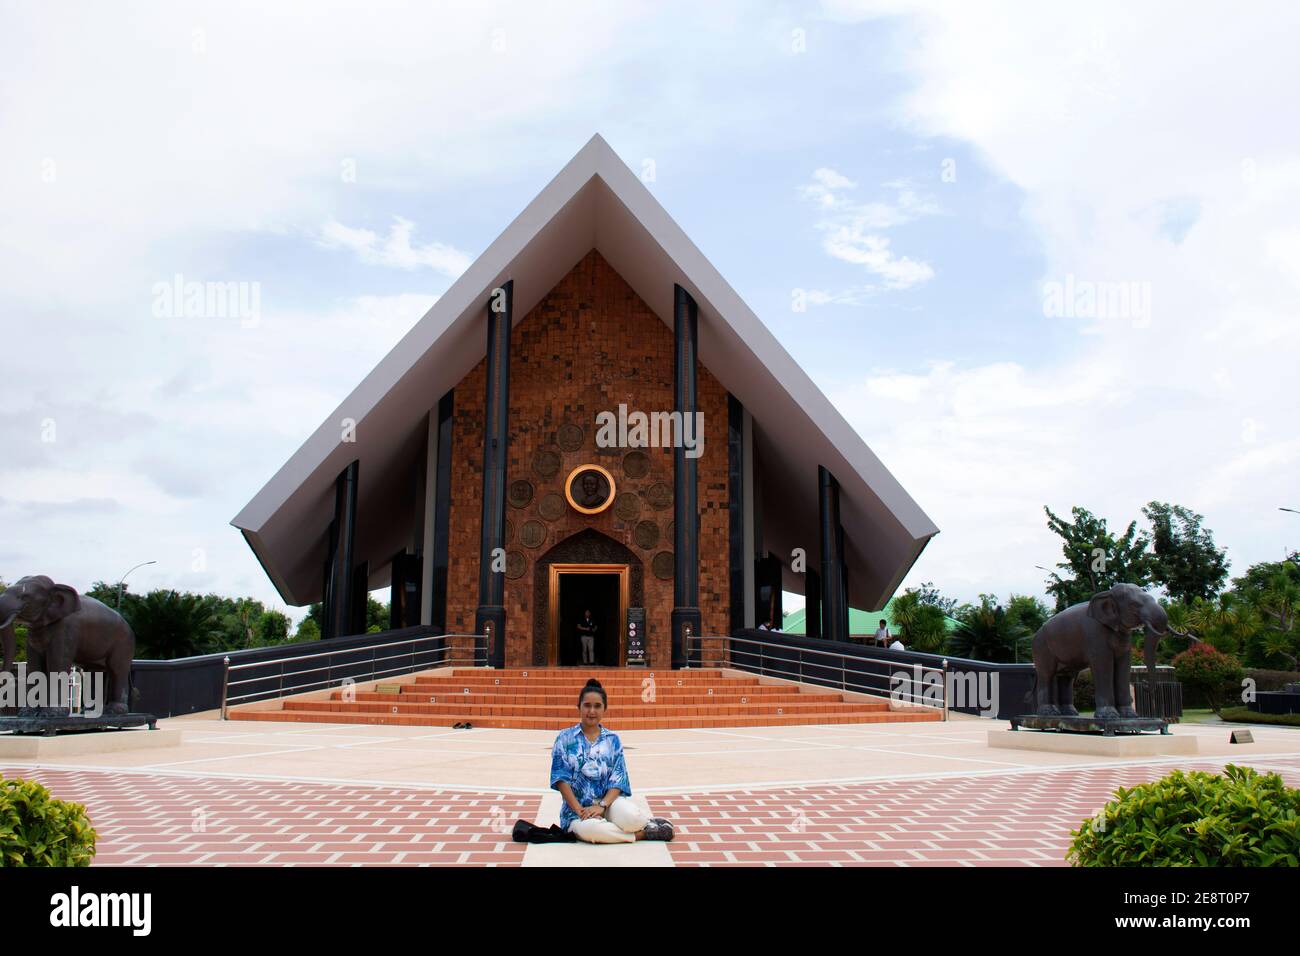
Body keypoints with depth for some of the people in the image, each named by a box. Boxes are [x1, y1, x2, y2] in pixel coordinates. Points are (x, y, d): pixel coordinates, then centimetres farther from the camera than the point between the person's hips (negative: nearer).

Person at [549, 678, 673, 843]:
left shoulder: (613, 740, 6)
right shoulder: (565, 738, 2)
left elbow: (618, 780, -1)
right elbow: (561, 779, -5)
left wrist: (601, 806, -17)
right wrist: (579, 810, -16)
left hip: (608, 802, 1)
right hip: (578, 808, 0)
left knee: (631, 816, -35)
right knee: (589, 828, -37)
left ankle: (647, 821, -1)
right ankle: (643, 833, -16)